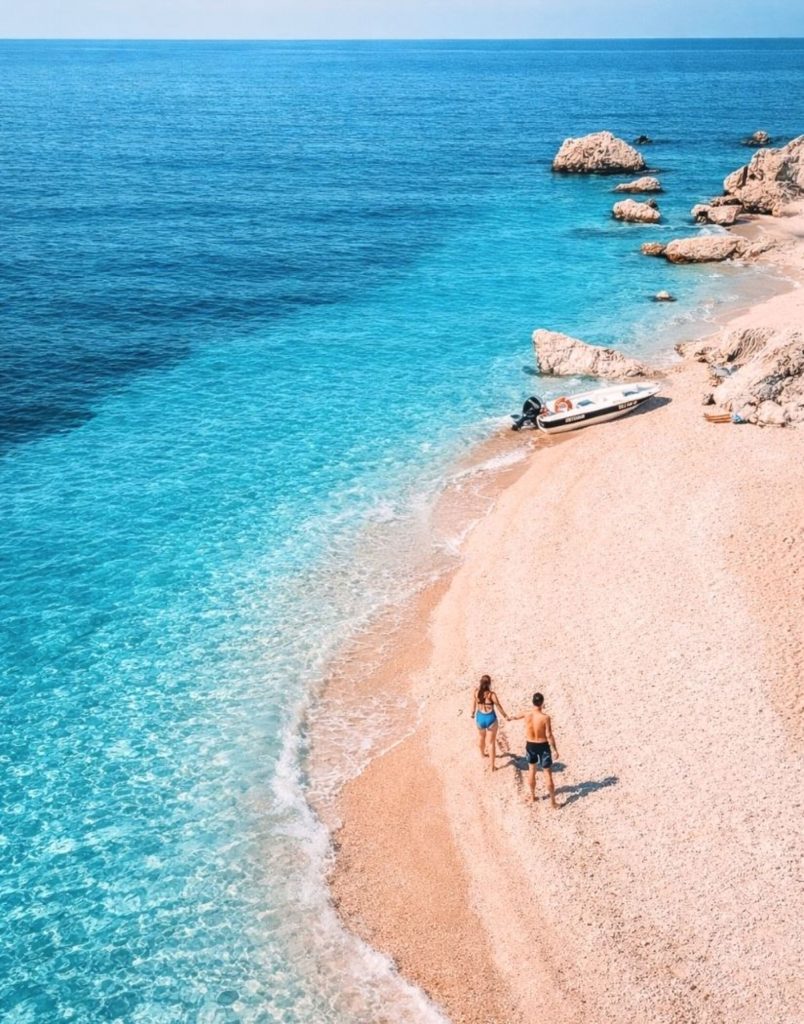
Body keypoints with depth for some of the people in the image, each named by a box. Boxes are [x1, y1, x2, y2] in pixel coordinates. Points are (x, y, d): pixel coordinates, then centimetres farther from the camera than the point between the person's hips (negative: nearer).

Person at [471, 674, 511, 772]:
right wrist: (505, 716, -2)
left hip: (480, 718, 4)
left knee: (482, 736, 33)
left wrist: (473, 713, 23)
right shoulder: (491, 694, -23)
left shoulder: (476, 692, -10)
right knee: (492, 742, 8)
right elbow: (498, 706, -16)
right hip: (490, 719, -4)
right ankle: (493, 766, 10)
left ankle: (482, 753, 58)